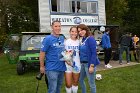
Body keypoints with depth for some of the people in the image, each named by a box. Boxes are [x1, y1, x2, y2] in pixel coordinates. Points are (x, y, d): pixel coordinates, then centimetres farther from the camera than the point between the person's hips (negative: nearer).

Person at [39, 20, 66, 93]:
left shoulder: (62, 38, 8)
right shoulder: (48, 39, -11)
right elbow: (42, 53, -9)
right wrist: (42, 66, -8)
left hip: (62, 68, 6)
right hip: (52, 69, -6)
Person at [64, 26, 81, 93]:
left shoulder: (79, 42, 0)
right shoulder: (66, 42, -2)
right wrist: (66, 60, -14)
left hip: (77, 65, 1)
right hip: (68, 65, -1)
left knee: (75, 82, 14)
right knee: (68, 84, -1)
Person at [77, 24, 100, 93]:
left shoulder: (90, 39, -15)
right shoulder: (81, 39, 8)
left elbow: (94, 53, -18)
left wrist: (92, 66, -21)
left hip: (89, 63, -8)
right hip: (82, 63, 8)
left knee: (91, 83, 4)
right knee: (80, 80, 21)